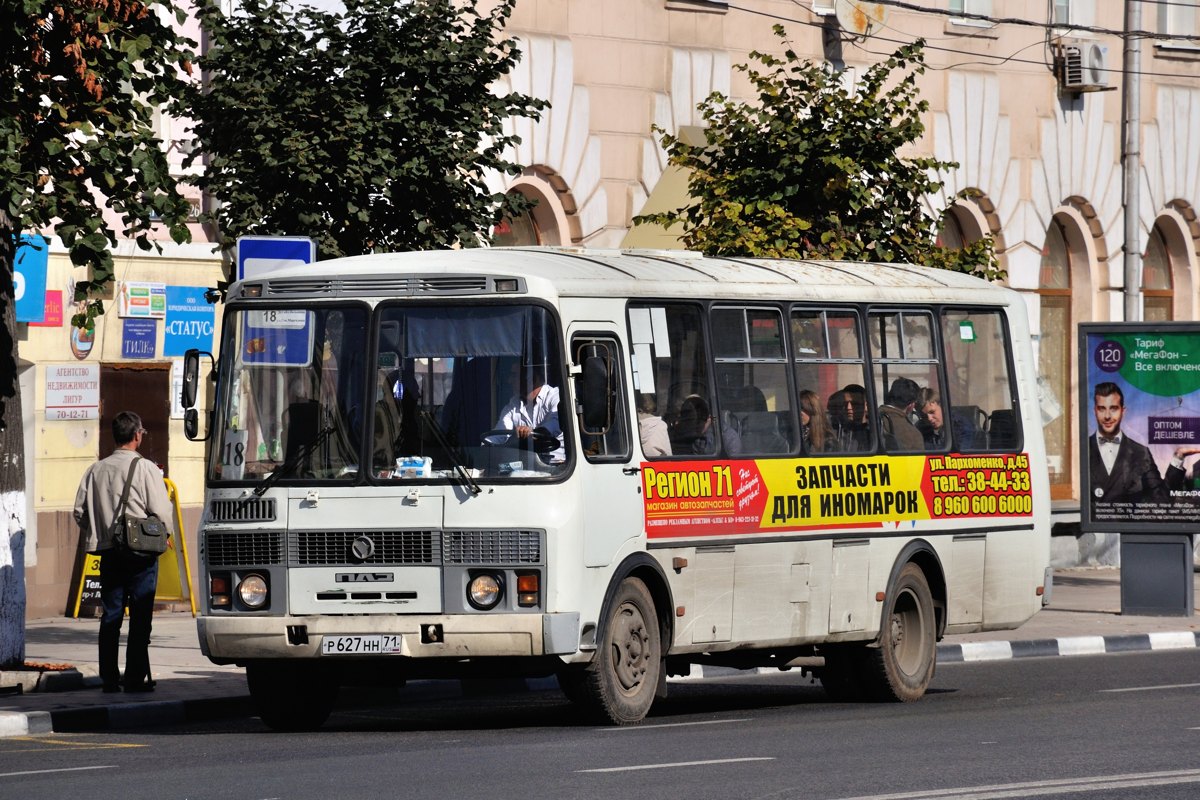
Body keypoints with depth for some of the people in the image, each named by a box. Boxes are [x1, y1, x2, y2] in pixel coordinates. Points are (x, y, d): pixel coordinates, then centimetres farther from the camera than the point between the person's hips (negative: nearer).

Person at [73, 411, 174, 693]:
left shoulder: (96, 470, 5)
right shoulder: (145, 469, -9)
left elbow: (80, 511, 8)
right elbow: (162, 512, -12)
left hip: (108, 552, 5)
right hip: (141, 552, -5)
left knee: (110, 616, 9)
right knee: (140, 617, 0)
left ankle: (109, 678, 8)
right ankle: (136, 678, -3)